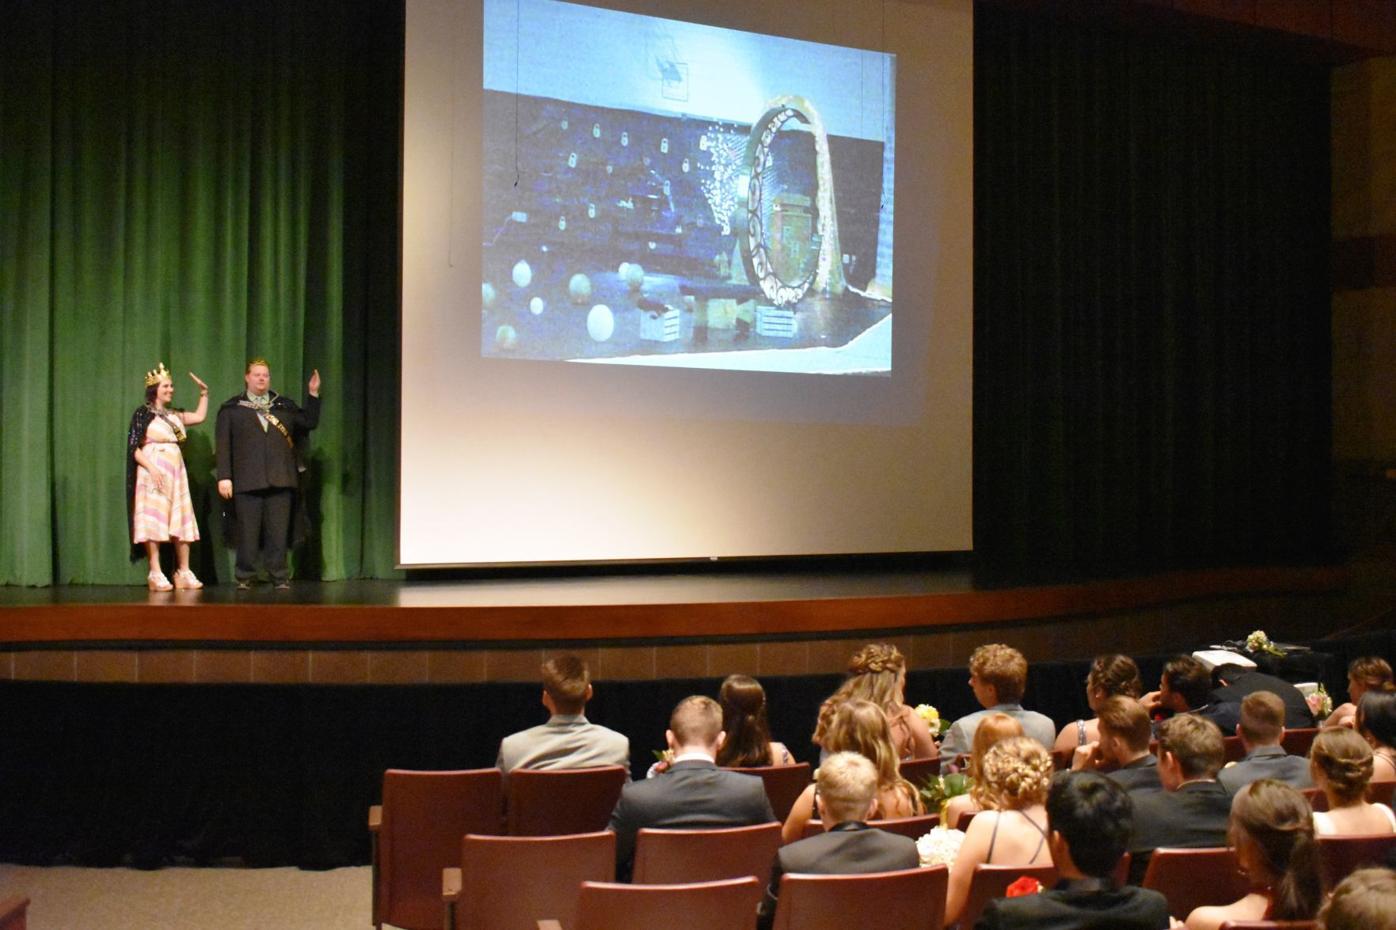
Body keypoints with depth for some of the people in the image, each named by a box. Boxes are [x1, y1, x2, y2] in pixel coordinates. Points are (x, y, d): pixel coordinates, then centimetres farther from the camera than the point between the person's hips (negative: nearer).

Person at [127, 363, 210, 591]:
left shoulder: (174, 414, 15)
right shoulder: (143, 413, -3)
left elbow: (199, 417, 20)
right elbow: (134, 448, -9)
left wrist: (204, 393, 15)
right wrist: (152, 469, -20)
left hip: (176, 472, 7)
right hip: (154, 472, -7)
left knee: (182, 522, 4)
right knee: (154, 521, -7)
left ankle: (183, 573, 9)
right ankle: (156, 575, -6)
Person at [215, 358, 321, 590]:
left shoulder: (284, 405, 16)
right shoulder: (231, 408, 7)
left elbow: (310, 423, 11)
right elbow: (224, 445, 3)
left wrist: (313, 395, 3)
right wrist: (224, 477, -5)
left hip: (280, 479, 2)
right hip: (247, 481, -2)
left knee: (278, 532, 1)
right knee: (248, 533, 0)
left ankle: (279, 577, 7)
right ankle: (244, 577, 9)